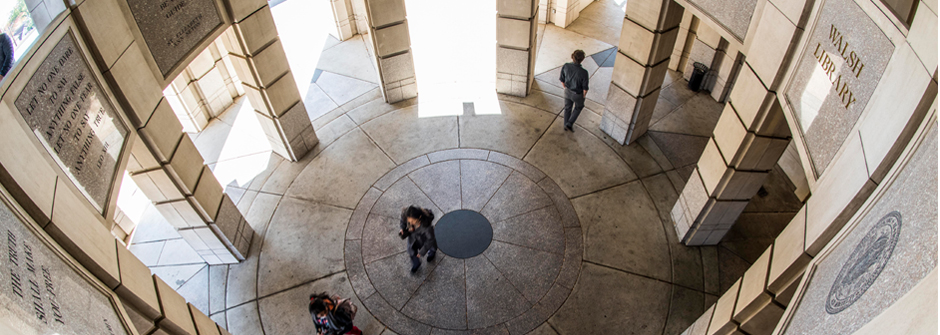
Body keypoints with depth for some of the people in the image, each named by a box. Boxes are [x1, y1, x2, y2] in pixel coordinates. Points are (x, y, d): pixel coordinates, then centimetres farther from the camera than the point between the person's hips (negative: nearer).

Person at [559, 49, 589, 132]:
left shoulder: (565, 66, -26)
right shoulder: (583, 72, -36)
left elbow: (562, 80, -8)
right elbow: (585, 88, -23)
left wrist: (566, 88, 12)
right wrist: (583, 96, 0)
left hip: (568, 91, 3)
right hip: (578, 94, -3)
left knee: (568, 108, 28)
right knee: (578, 107, 30)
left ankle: (566, 125, 45)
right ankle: (569, 124, 29)